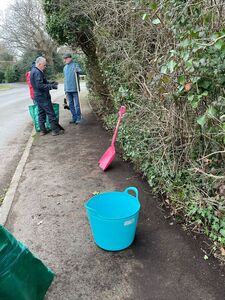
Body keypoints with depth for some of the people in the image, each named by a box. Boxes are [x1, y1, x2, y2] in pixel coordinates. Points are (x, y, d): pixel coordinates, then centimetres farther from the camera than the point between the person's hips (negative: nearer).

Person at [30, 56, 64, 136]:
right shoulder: (37, 72, -18)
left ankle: (43, 130, 19)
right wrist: (51, 86, -20)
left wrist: (50, 83, 12)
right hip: (43, 96, -10)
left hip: (38, 96, 10)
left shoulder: (33, 71, 15)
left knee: (41, 113, 14)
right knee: (51, 113, -5)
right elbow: (39, 85, -24)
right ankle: (55, 130, 0)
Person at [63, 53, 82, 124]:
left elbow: (80, 71, -20)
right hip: (68, 89, 7)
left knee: (76, 104, -4)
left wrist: (77, 70, -43)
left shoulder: (75, 65, -3)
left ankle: (78, 118, 5)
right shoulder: (65, 67, 16)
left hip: (74, 89, -7)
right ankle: (74, 118, 20)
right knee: (71, 105, 11)